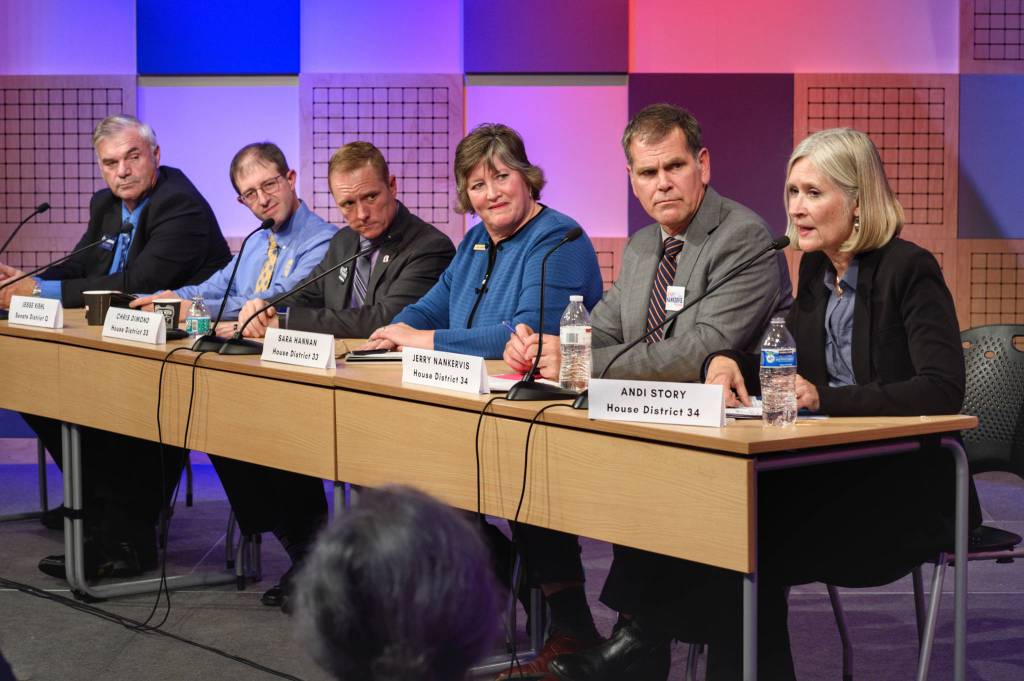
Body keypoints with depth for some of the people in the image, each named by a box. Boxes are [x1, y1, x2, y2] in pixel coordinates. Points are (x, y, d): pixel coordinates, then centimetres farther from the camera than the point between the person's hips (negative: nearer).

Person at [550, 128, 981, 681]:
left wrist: (827, 399, -28)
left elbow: (942, 391, -21)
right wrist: (728, 361, -6)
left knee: (755, 541, -27)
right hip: (844, 471, 7)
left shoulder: (909, 271, -11)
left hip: (908, 486, -7)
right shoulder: (817, 270, 11)